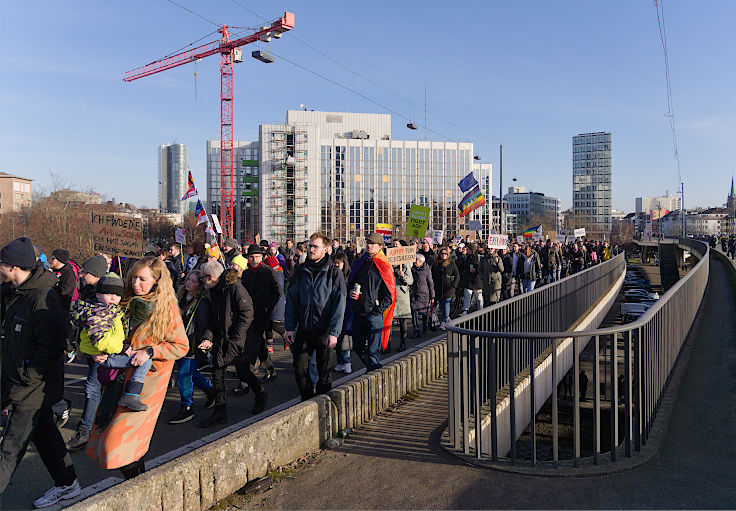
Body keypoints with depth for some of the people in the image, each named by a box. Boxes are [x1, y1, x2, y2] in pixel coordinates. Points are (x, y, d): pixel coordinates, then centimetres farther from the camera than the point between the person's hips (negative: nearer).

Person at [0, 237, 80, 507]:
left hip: (32, 390, -9)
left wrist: (22, 384, -22)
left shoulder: (42, 298, -23)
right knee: (44, 433, 19)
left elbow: (51, 346, -25)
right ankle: (67, 484, 34)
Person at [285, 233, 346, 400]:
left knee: (324, 372, 7)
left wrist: (334, 332, -15)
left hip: (324, 331, -3)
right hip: (303, 330, 3)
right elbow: (291, 301, 9)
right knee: (300, 368, 3)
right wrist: (289, 328, 2)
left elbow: (339, 305, -9)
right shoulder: (301, 272, 6)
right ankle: (307, 400, 22)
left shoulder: (334, 273, -5)